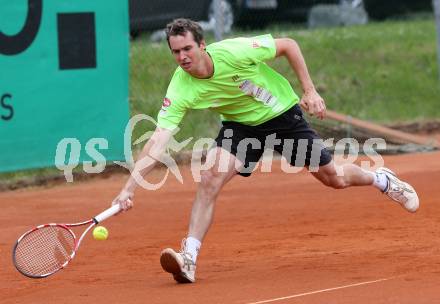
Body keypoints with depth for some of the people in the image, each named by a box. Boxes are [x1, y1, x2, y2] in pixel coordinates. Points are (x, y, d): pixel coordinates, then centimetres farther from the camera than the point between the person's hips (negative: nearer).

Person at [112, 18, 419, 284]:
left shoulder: (234, 51, -33)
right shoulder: (180, 91, -26)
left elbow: (288, 45, -17)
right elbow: (158, 142, -31)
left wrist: (309, 90, -18)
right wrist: (130, 187, -40)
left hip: (283, 114, -1)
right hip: (240, 126, 1)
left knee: (334, 178, 7)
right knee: (210, 179, -23)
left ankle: (381, 179, 40)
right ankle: (189, 259, -21)